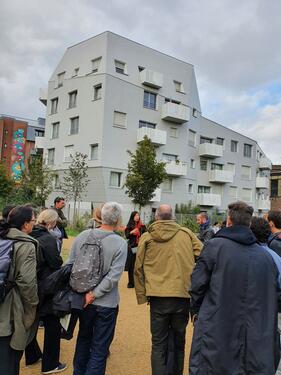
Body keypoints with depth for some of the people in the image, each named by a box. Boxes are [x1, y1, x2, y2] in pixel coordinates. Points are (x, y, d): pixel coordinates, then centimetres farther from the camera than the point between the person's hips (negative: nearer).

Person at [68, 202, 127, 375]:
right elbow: (114, 276, -22)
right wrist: (94, 294, -15)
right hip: (106, 303, -4)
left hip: (83, 299, 4)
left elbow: (70, 265, -4)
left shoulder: (82, 236, -7)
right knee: (99, 349, 12)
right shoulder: (120, 243, -17)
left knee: (83, 340, 26)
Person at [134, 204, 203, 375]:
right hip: (182, 295, 1)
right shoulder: (187, 234, 1)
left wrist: (142, 296, 9)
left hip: (158, 297, -1)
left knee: (159, 344, 9)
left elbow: (138, 268, 2)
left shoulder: (146, 237, 1)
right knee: (178, 342, 18)